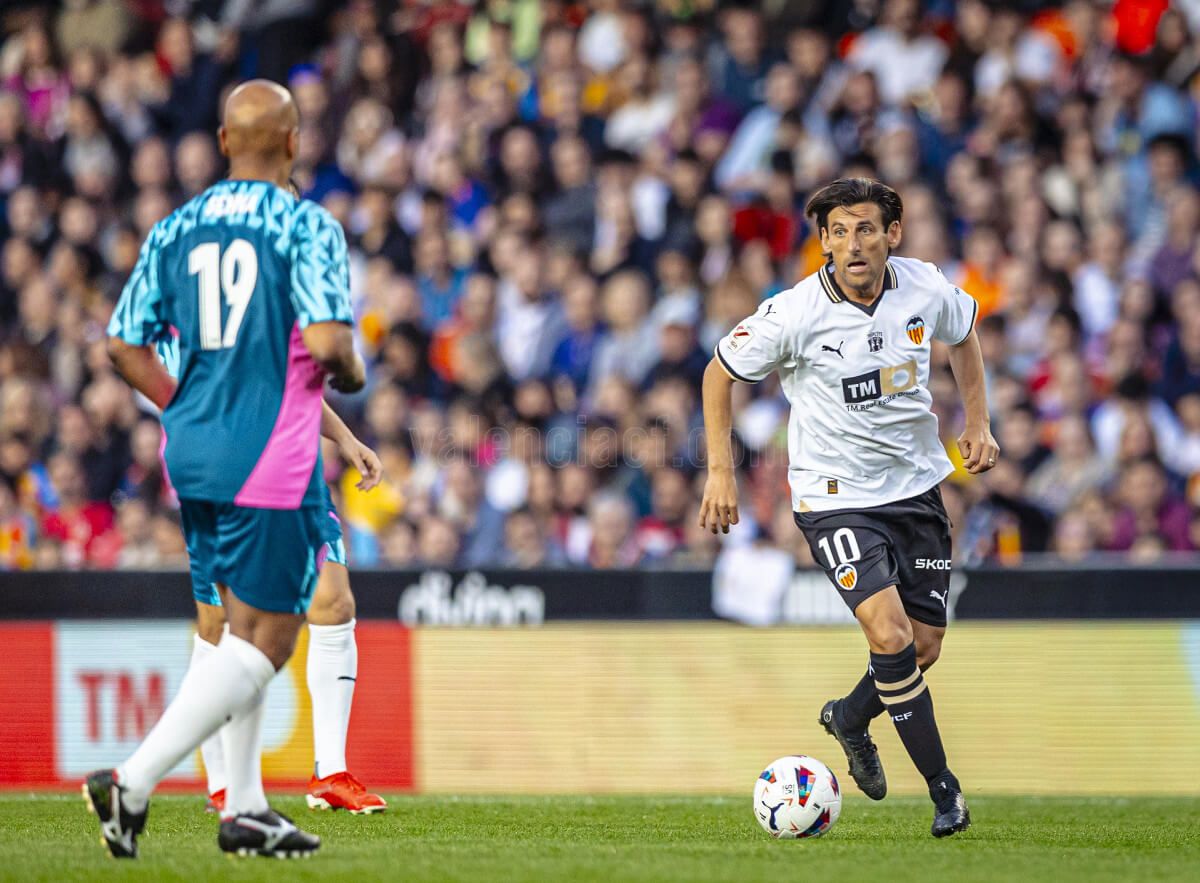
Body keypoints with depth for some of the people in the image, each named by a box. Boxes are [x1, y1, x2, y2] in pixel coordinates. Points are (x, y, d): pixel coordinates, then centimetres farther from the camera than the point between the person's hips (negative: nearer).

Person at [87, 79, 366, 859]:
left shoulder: (175, 230, 8)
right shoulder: (307, 226, -10)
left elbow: (123, 347, 9)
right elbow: (327, 343, -20)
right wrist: (354, 376, 2)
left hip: (193, 453, 7)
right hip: (271, 462, -7)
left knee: (245, 630, 18)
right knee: (265, 645, -3)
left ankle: (247, 810, 19)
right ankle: (133, 781, -16)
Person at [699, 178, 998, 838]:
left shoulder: (926, 289, -8)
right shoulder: (794, 314, -19)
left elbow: (963, 335, 16)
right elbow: (721, 372, -3)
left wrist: (977, 424, 8)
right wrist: (720, 471, -7)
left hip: (916, 486, 5)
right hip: (833, 495, -4)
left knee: (924, 648, 8)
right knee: (890, 634, -20)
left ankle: (850, 718, 40)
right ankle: (943, 788, -8)